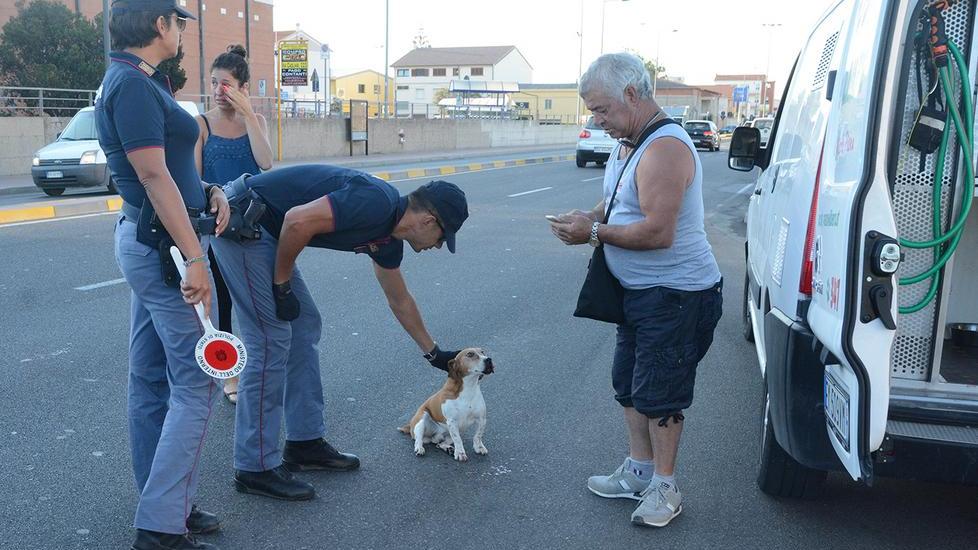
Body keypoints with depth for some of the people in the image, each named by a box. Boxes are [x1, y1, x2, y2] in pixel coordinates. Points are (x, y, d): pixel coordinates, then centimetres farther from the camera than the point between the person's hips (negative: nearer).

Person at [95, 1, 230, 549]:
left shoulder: (137, 81, 15)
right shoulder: (133, 85, -16)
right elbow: (154, 177, -21)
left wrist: (208, 191, 3)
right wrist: (194, 258, -23)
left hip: (147, 242, 10)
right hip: (165, 244, -10)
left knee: (152, 379, 14)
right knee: (196, 383, -6)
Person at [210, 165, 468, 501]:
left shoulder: (388, 238, 11)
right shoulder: (377, 203, -19)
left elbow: (400, 300, 25)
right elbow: (298, 221, -27)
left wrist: (434, 353, 34)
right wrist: (282, 285, -13)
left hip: (262, 230, 10)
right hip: (241, 220, -10)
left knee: (305, 326, 13)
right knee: (271, 341, -8)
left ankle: (306, 442, 22)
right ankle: (255, 468, 2)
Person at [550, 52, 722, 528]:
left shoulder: (664, 149, -23)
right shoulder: (627, 144, 9)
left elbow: (658, 231, -29)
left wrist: (594, 233, -19)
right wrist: (589, 217, 1)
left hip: (675, 295, -10)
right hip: (640, 291, 10)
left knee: (658, 394, 0)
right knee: (629, 383, 18)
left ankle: (664, 488, 17)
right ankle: (638, 472, 33)